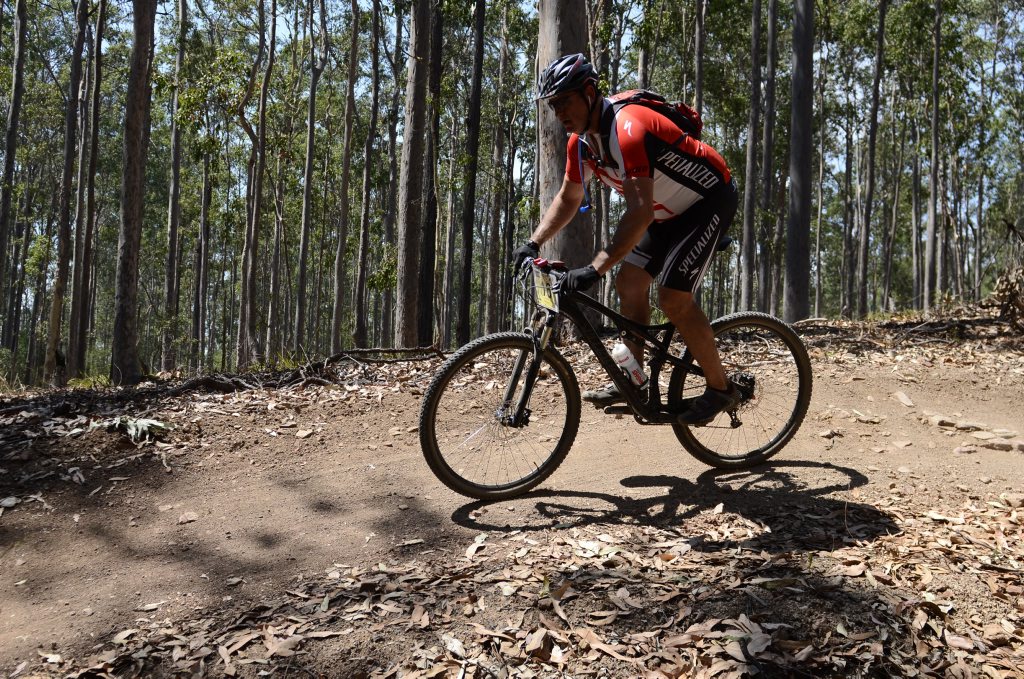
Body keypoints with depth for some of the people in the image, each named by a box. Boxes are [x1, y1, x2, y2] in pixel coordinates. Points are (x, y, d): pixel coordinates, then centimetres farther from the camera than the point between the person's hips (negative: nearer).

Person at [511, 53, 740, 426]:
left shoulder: (628, 128, -32)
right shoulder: (580, 142, -4)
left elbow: (640, 213, -40)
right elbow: (567, 200, 10)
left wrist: (594, 269, -44)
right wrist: (533, 244, -2)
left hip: (709, 200, -9)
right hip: (669, 210, 9)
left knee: (673, 297, -16)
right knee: (629, 282, 1)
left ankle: (721, 389, 0)